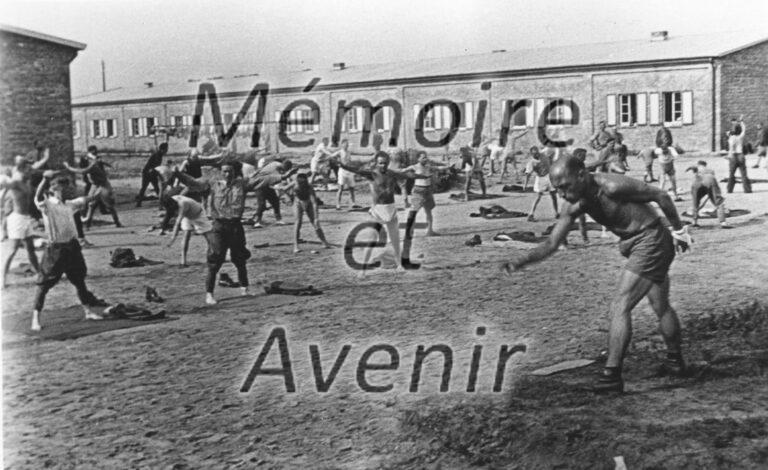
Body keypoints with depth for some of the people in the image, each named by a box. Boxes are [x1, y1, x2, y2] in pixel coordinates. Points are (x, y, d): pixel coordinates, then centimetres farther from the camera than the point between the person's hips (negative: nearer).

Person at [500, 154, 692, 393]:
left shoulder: (612, 186, -29)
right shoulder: (574, 205, -7)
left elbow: (661, 196, -16)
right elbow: (551, 243, -7)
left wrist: (679, 230, -4)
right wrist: (519, 261, -22)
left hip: (651, 241, -8)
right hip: (633, 246, 9)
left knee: (620, 307, -14)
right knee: (661, 307, 24)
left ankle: (612, 374, -12)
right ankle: (675, 361, 43)